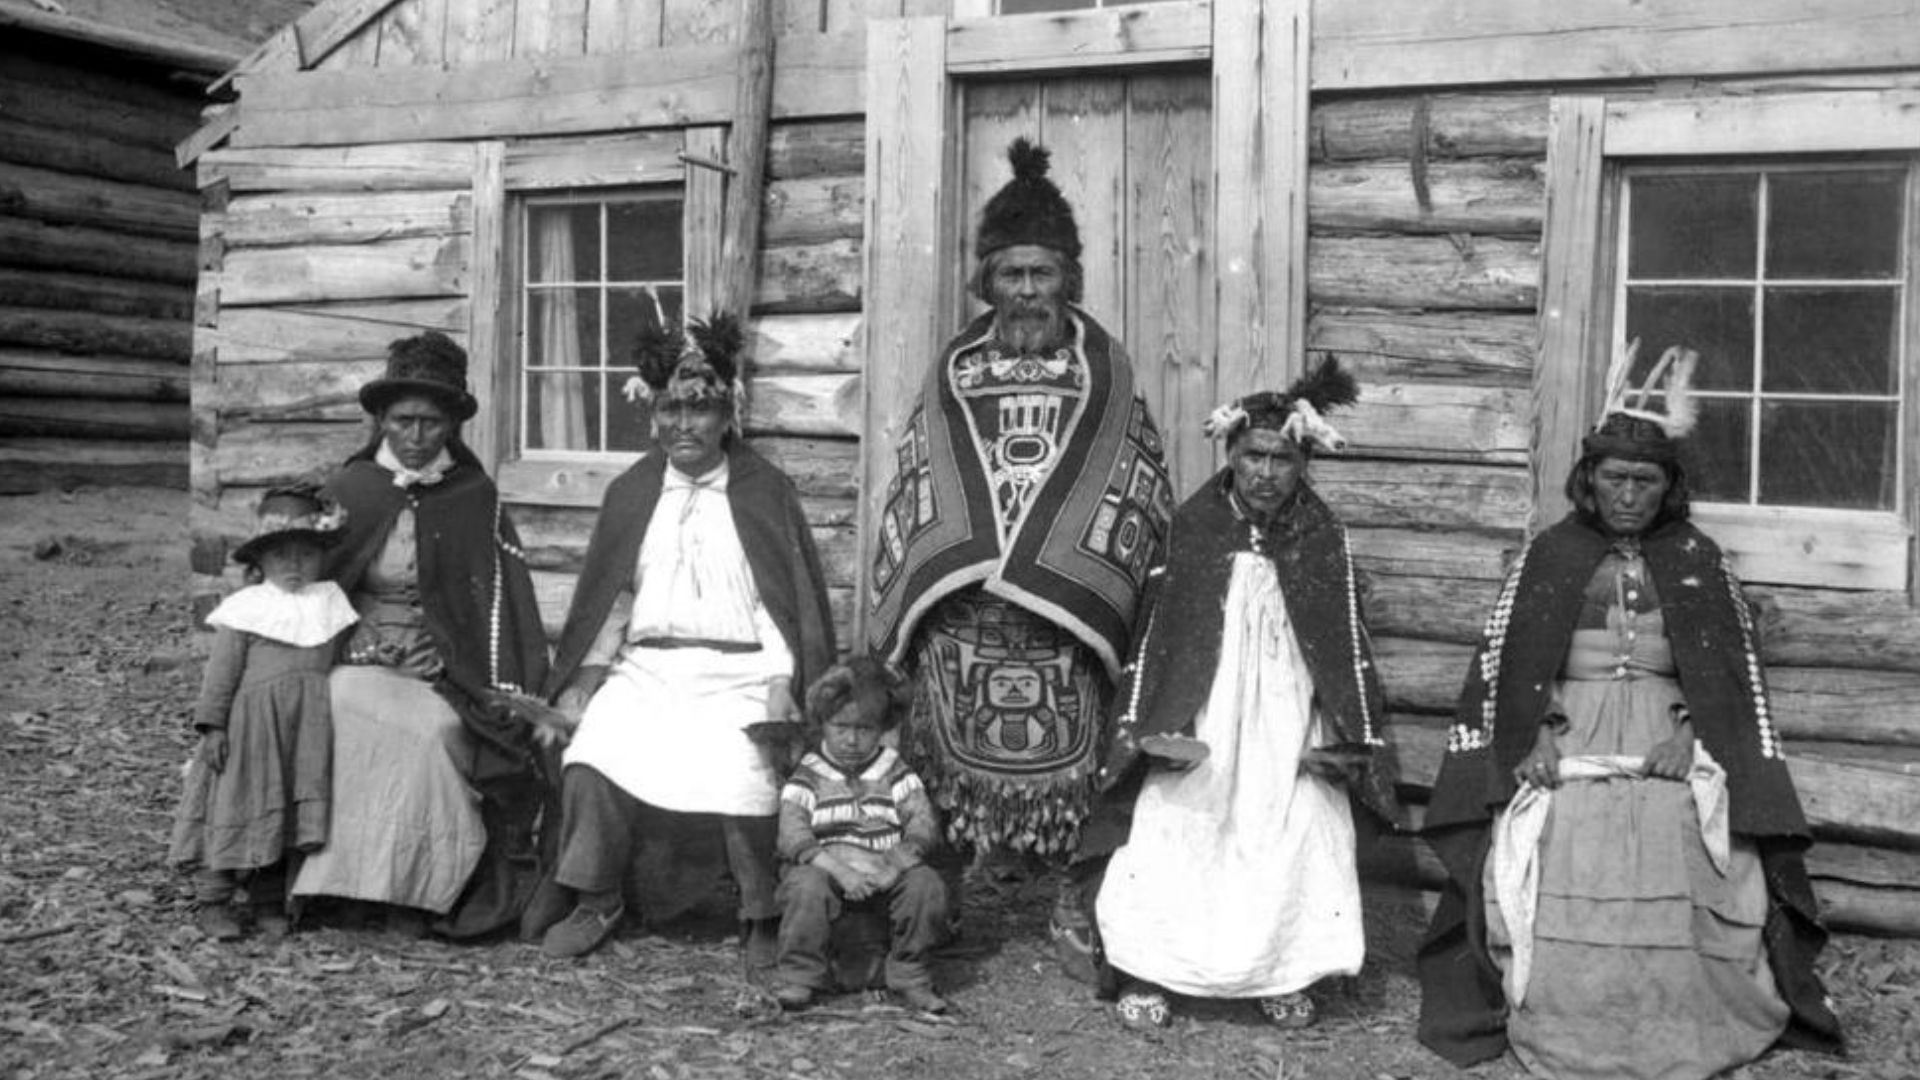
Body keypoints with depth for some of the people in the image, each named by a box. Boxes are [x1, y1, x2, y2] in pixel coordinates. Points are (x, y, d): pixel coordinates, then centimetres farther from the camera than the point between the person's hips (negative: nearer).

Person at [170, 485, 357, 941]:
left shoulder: (330, 602, 10)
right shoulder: (246, 608, -2)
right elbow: (222, 669, -3)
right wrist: (212, 724, -7)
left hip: (307, 730, 4)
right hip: (252, 722, -4)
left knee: (294, 813, 5)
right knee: (236, 806, -2)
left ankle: (269, 902, 16)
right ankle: (211, 901, 7)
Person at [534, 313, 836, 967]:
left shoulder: (765, 491, 4)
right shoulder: (632, 492, 14)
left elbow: (794, 599, 2)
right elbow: (610, 594, 16)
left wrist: (779, 687, -9)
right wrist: (590, 668, 3)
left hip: (737, 672, -3)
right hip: (646, 666, 3)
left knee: (745, 775, -26)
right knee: (592, 760, -21)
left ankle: (765, 920, -4)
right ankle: (595, 901, 1)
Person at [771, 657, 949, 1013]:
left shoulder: (893, 771, 11)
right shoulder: (806, 776, 4)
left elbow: (923, 822, 0)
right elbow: (792, 835, -9)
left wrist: (898, 861, -20)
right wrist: (838, 867, -25)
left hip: (886, 870, 2)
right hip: (826, 867, -2)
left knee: (926, 884, -25)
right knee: (806, 887, -33)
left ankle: (909, 975, -9)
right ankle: (798, 979, -17)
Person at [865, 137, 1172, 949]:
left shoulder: (1105, 378, 6)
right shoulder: (952, 379, 9)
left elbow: (1142, 490, 7)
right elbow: (911, 490, 10)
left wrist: (1115, 586, -2)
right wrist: (900, 600, 4)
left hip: (1068, 613, -1)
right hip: (957, 611, 1)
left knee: (1071, 754, -1)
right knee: (950, 750, 3)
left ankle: (1078, 898, 13)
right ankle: (935, 902, 15)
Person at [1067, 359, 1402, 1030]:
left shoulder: (1324, 541, 0)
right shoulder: (1190, 528, -2)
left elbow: (1348, 645, 3)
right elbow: (1152, 630, 1)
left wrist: (1353, 739, -3)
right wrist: (1146, 726, -5)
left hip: (1289, 729, 1)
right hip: (1197, 723, -1)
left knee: (1296, 843, -2)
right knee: (1171, 836, -4)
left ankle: (1286, 977, 15)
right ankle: (1145, 975, 9)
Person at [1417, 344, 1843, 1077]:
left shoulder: (1696, 559, 8)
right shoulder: (1551, 555, 6)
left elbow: (1734, 668, 7)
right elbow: (1503, 660, 4)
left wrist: (1691, 734, -8)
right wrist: (1533, 735, -8)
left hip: (1669, 736, 1)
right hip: (1568, 735, 0)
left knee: (1677, 871, -19)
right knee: (1563, 873, -18)